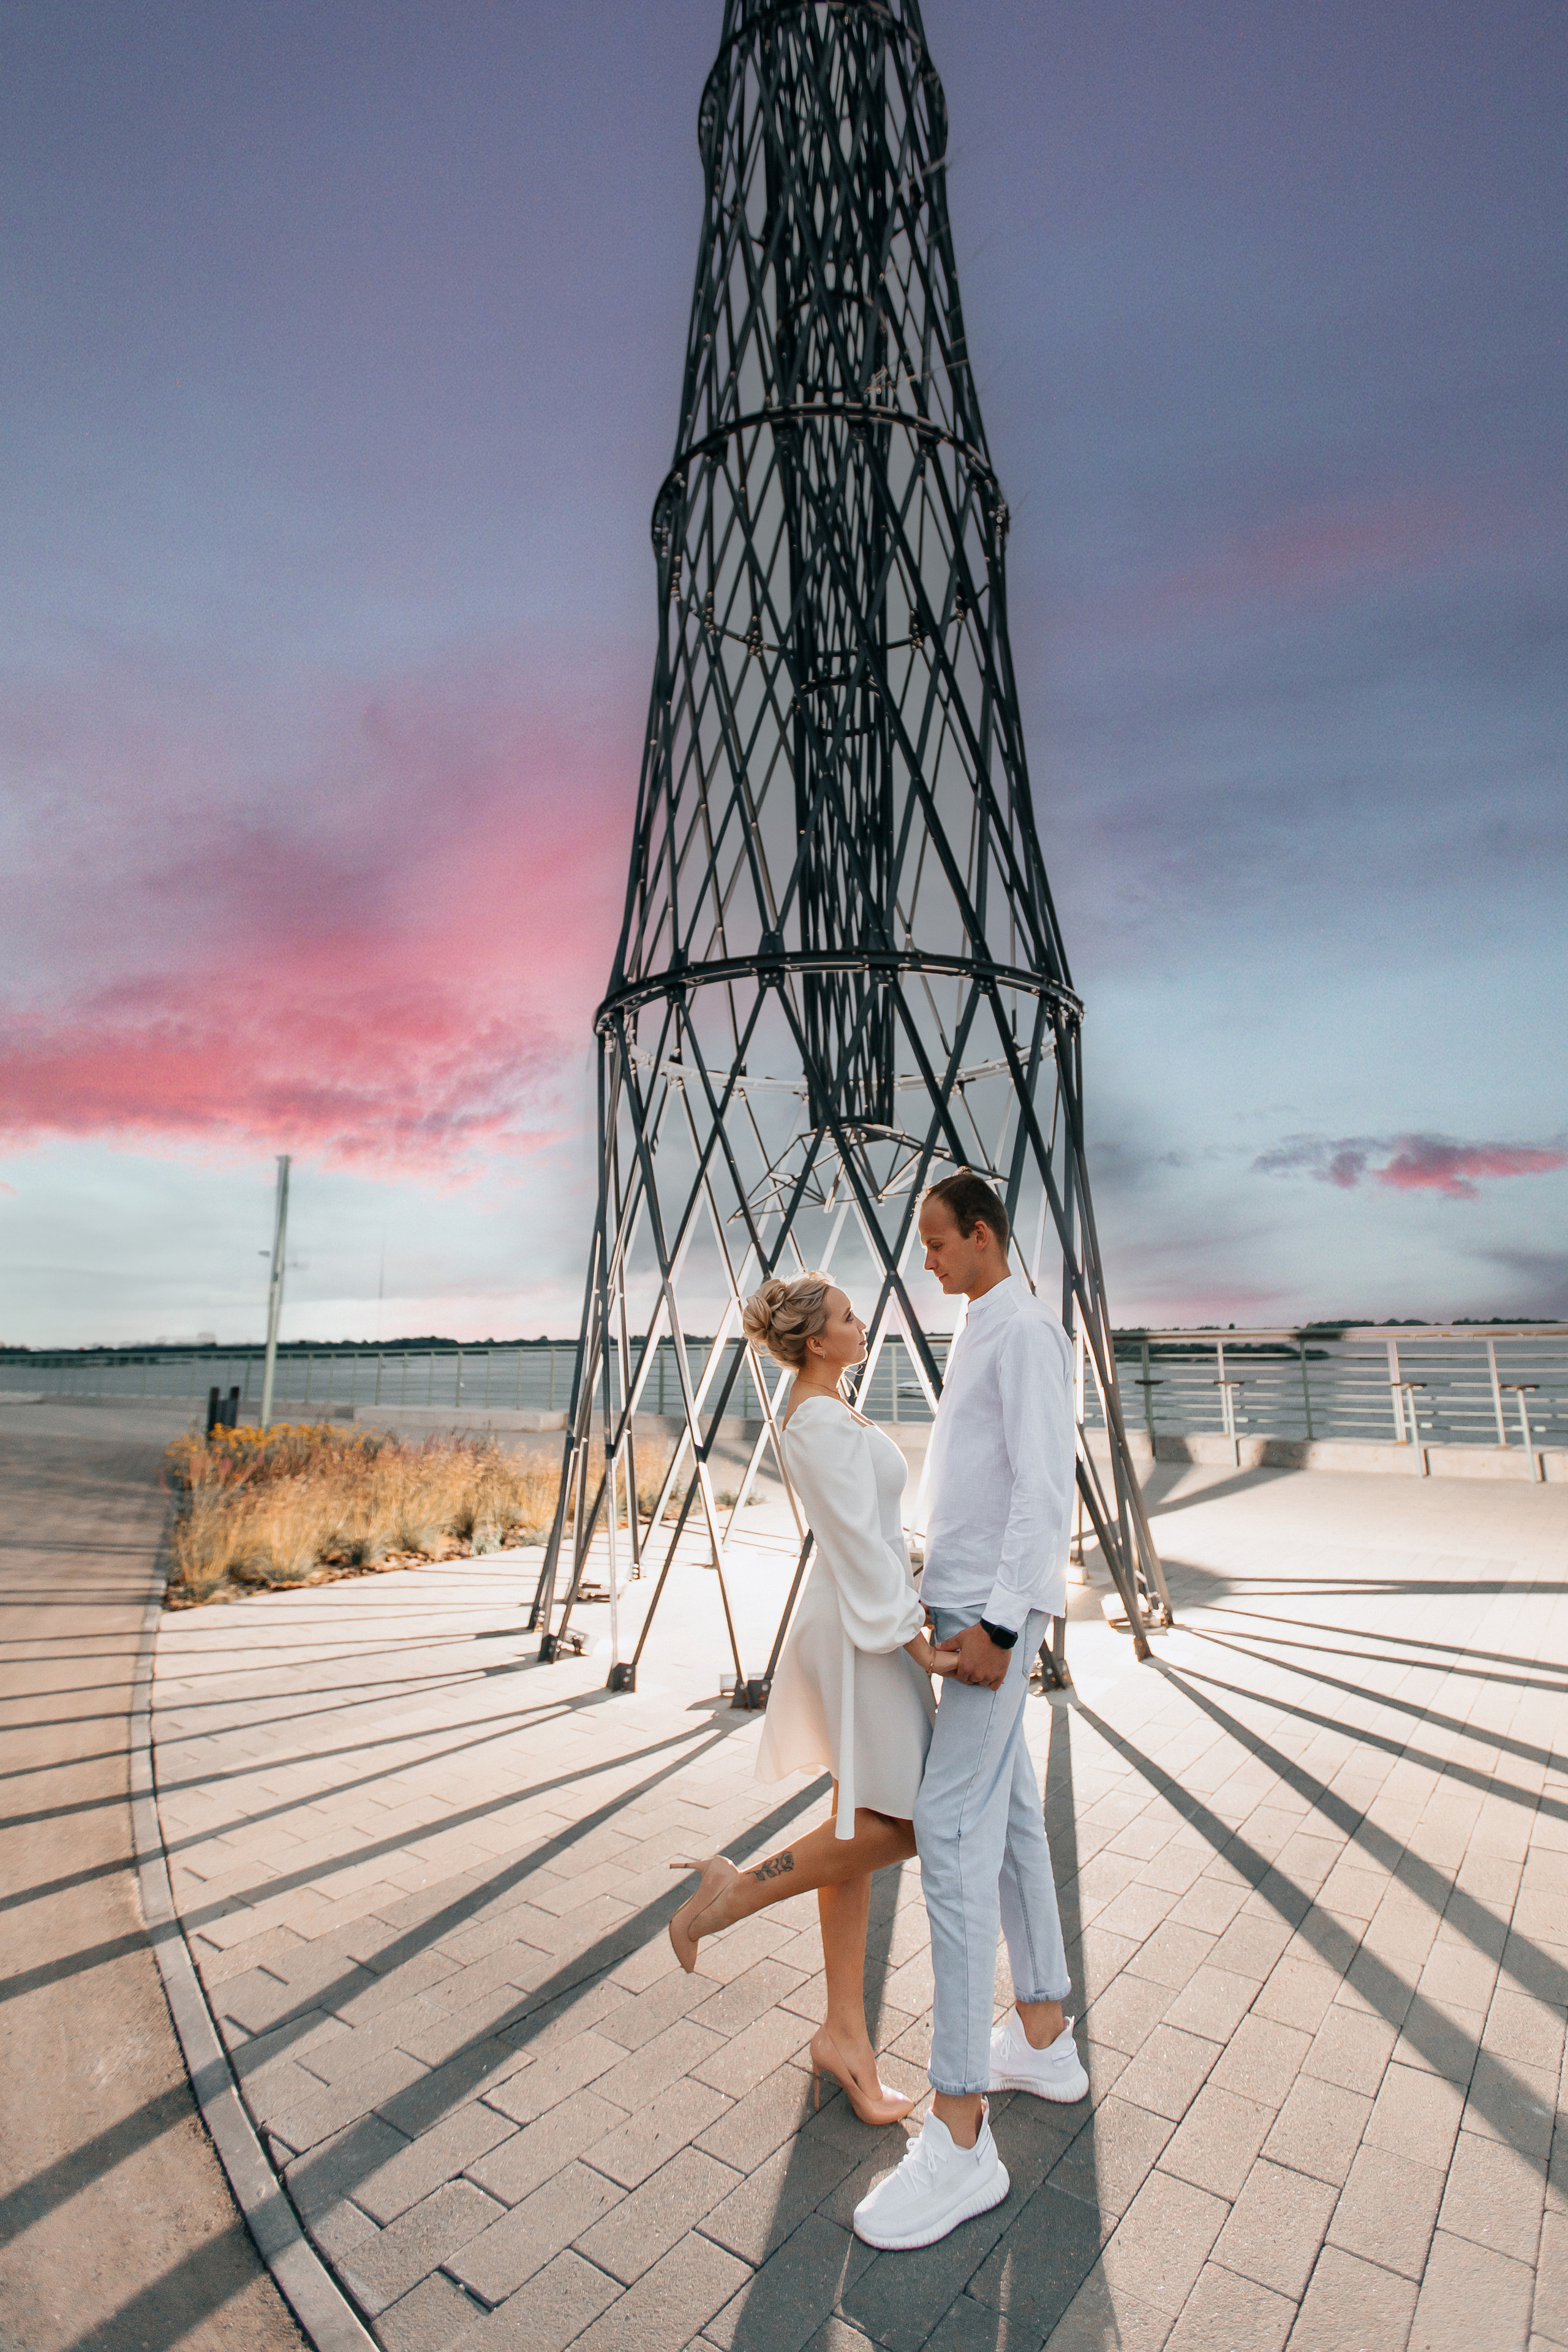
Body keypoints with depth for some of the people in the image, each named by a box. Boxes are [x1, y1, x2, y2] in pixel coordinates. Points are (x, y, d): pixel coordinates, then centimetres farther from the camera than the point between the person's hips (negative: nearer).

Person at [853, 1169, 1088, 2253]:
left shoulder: (1027, 1330, -14)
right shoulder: (979, 1333, 16)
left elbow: (1045, 1484, -21)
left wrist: (997, 1622, -23)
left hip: (995, 1611, -10)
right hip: (963, 1604, 10)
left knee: (954, 1831, -10)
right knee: (1009, 1815, 17)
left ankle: (961, 2133, -2)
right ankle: (1045, 2038, 32)